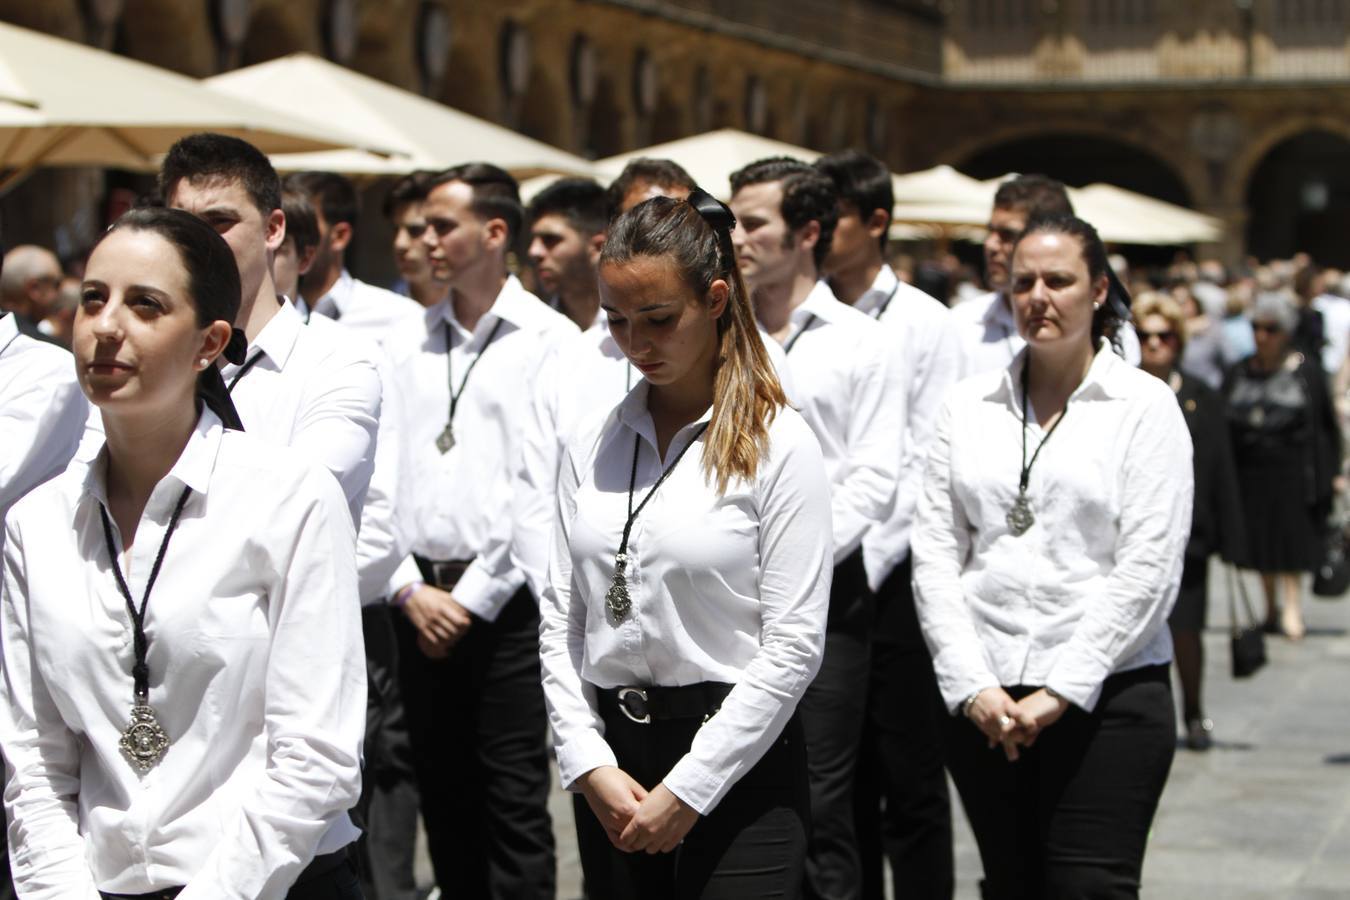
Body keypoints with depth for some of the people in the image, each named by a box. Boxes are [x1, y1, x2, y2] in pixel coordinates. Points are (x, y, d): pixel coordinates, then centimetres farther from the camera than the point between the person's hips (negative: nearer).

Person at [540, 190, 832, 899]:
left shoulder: (780, 447, -6)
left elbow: (794, 645, -10)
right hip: (609, 760, 4)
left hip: (737, 768, -4)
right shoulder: (592, 447, 9)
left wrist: (685, 790, -11)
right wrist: (591, 765, -4)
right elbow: (560, 623, 9)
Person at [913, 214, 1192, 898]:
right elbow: (935, 553, 5)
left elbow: (1148, 569, -7)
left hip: (1107, 696, -3)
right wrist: (972, 686, -5)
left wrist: (1061, 691, -12)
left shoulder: (1145, 406, -1)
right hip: (980, 702, 3)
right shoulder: (969, 405, 9)